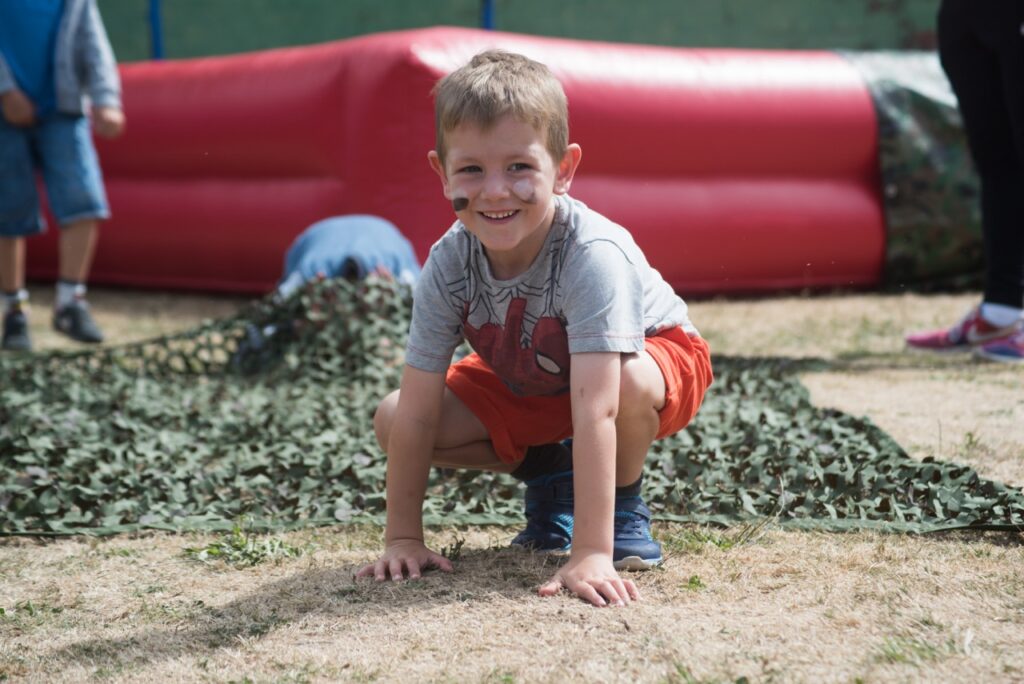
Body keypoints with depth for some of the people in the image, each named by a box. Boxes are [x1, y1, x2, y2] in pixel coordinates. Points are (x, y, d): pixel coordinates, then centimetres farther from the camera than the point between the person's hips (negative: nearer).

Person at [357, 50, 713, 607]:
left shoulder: (593, 256, -40)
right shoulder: (448, 266, -26)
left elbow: (594, 409, -47)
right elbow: (416, 414, -21)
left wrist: (591, 553, -51)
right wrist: (402, 538, -22)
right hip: (526, 382, 5)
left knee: (630, 386, -41)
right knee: (390, 420, -12)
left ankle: (623, 504, -7)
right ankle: (549, 477, 10)